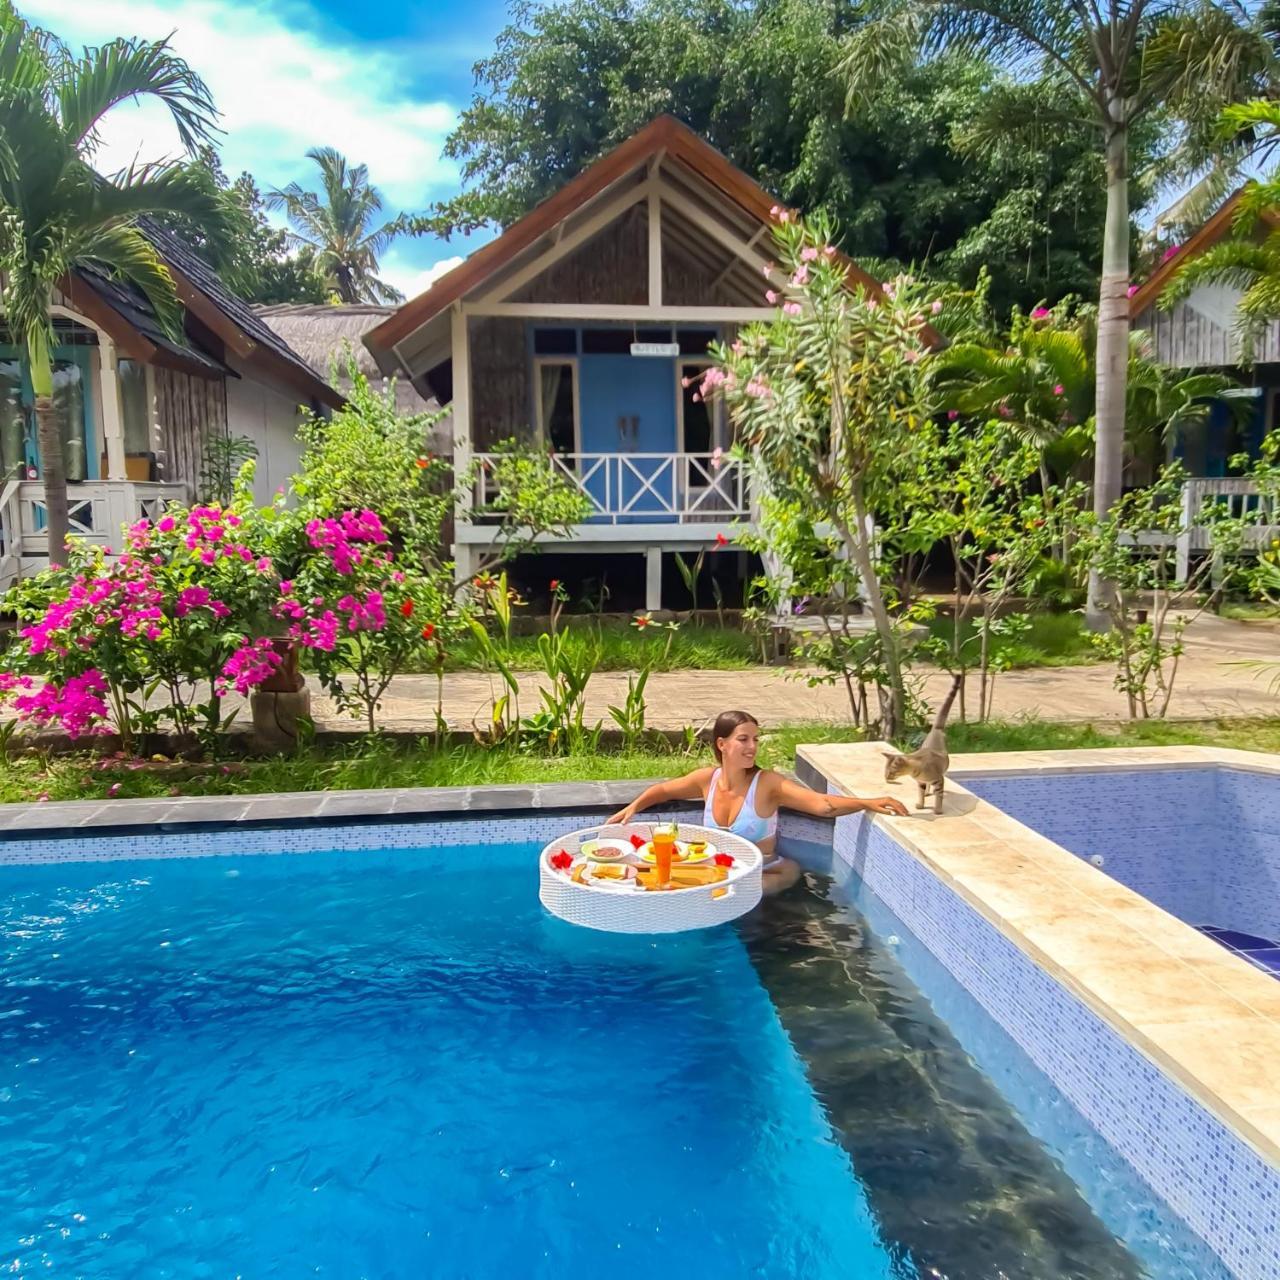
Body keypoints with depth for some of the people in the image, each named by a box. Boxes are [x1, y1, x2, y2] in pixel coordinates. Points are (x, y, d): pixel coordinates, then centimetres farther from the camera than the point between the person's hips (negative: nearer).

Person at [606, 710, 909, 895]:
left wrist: (867, 803, -45)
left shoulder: (768, 783, -18)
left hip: (761, 875, -3)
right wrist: (633, 807, 0)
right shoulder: (708, 778, -5)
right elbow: (663, 790, 15)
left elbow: (823, 804, -30)